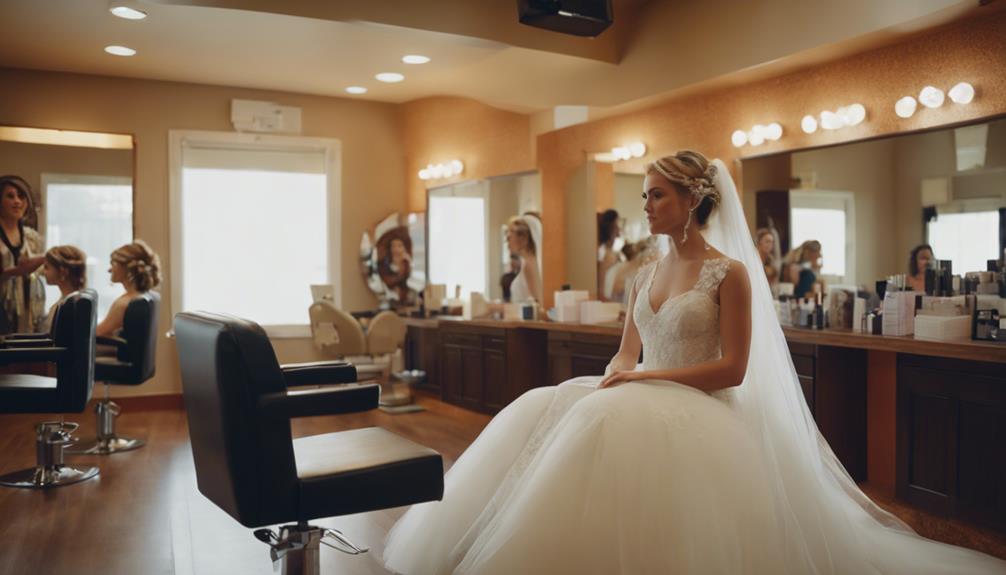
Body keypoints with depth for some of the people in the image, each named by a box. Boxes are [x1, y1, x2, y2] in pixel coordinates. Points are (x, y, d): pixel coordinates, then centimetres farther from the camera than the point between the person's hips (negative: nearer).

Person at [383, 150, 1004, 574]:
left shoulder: (730, 272, -6)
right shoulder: (648, 274, 15)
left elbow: (732, 369, -12)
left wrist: (645, 377, -17)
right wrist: (618, 376, -9)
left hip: (699, 409, -7)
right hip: (642, 404, 7)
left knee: (609, 427, -35)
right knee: (545, 412, -17)